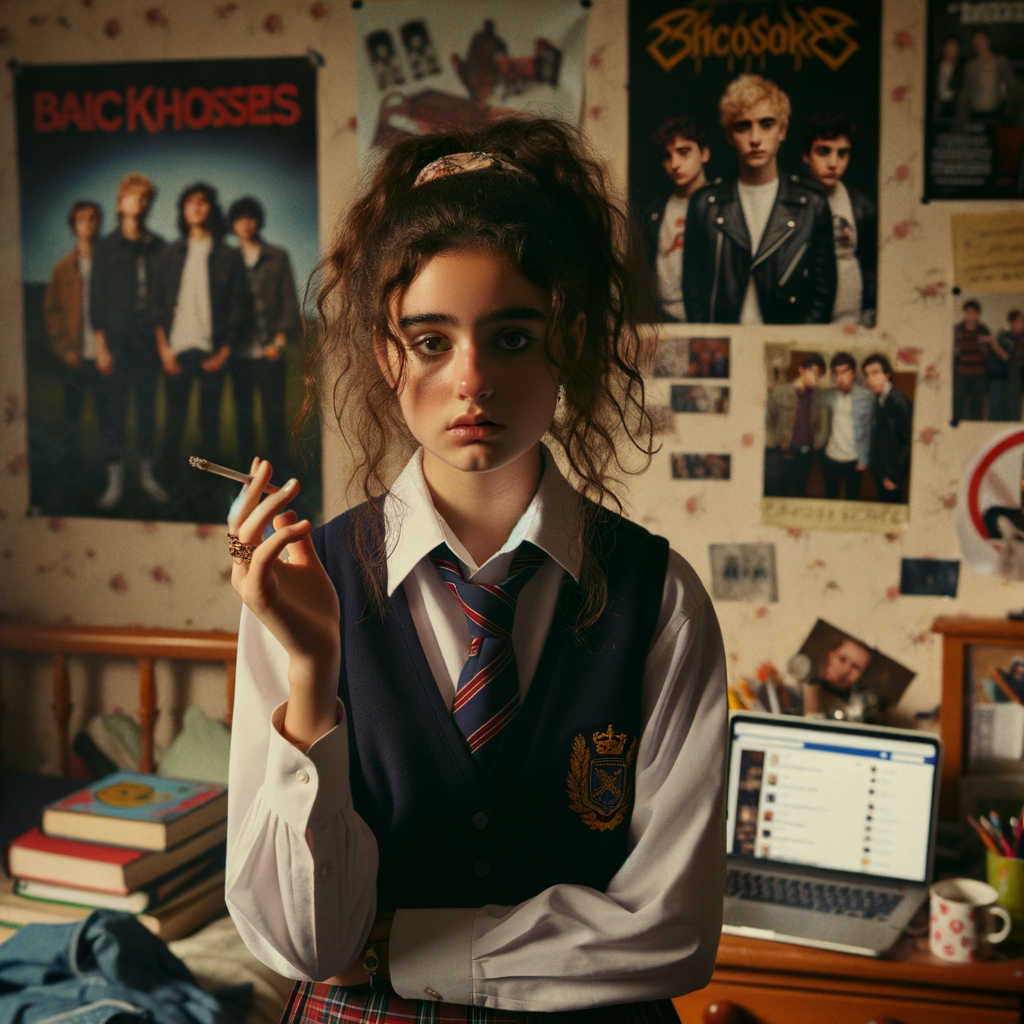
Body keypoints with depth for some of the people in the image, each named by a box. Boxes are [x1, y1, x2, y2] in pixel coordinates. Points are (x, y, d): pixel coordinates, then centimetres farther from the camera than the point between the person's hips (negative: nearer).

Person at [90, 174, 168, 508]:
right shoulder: (108, 247, 2)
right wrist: (101, 346, -5)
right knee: (116, 406, -1)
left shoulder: (158, 246, 8)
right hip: (118, 336, -2)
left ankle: (147, 472, 16)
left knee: (147, 404, 7)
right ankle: (115, 478, 3)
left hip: (149, 337, 2)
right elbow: (97, 297, 1)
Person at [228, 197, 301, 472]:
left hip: (269, 353, -1)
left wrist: (279, 340, -5)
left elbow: (290, 302, 6)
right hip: (240, 354, 2)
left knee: (274, 415, -3)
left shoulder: (277, 257, 9)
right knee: (243, 417, 3)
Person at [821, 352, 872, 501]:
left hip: (853, 460, -3)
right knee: (830, 497, 14)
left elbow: (869, 429, -5)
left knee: (852, 498, 9)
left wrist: (863, 459, -6)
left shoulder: (865, 395, -7)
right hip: (830, 457, 3)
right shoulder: (829, 395, 2)